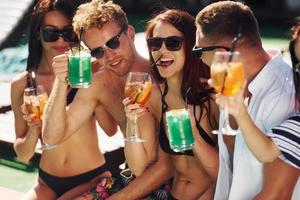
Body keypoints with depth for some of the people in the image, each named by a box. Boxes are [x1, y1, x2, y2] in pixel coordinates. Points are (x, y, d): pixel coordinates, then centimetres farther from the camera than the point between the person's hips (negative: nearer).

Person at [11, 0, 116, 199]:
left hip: (93, 178, -1)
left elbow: (111, 129, -13)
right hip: (48, 184, 2)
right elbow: (23, 155, 2)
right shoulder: (22, 83, -1)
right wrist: (34, 129, -17)